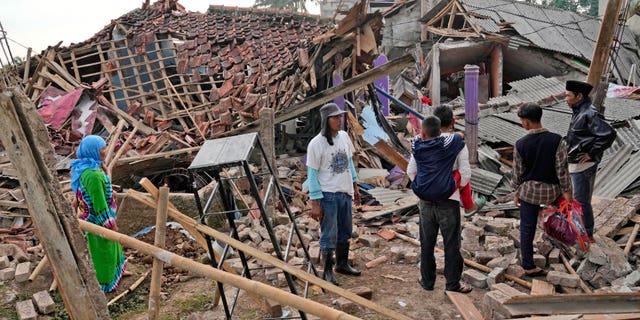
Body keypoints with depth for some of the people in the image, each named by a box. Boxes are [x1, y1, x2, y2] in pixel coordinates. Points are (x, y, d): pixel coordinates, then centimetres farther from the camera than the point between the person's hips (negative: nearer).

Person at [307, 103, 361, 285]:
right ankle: (327, 272, 16)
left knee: (345, 232, 18)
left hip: (345, 193, 7)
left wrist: (355, 187, 16)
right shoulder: (316, 144, -16)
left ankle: (342, 264, 36)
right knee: (329, 235, 1)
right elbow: (312, 174, -13)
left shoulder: (344, 136, 4)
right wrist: (315, 203, -15)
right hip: (328, 196, -7)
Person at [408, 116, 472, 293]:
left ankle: (427, 280, 23)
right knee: (451, 244, 6)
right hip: (448, 203, -3)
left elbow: (410, 172, 14)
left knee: (427, 244, 13)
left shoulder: (417, 148, 1)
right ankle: (453, 283, 14)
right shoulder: (449, 144, -9)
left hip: (426, 203, 3)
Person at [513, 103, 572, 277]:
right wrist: (567, 191, 1)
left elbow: (518, 171, -2)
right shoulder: (556, 140, -13)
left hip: (528, 190, 0)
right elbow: (562, 169, -10)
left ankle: (528, 265, 18)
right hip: (551, 190, 0)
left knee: (527, 228, 10)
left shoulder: (520, 144, -12)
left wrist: (516, 191, 12)